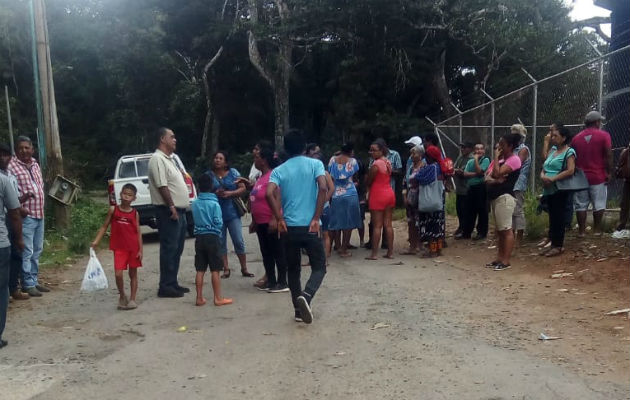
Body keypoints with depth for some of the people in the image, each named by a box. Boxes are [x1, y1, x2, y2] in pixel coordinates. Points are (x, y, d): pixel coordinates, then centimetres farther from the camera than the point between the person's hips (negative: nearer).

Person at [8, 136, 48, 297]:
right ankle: (27, 284, 6)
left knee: (37, 251, 14)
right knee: (27, 252, -3)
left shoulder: (35, 164, 13)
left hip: (39, 214, 8)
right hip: (26, 216, -8)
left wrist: (41, 208, 15)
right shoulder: (11, 166, -11)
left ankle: (34, 280, 24)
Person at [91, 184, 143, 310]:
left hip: (133, 248, 1)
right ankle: (122, 296, 15)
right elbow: (104, 226, 6)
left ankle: (132, 299, 19)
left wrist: (140, 250, -3)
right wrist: (96, 241, -4)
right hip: (119, 248, -1)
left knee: (133, 273, 8)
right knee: (118, 274, -9)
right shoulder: (113, 210, 1)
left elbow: (138, 232, 2)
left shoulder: (135, 213, 1)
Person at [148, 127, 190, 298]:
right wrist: (172, 207, -20)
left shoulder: (169, 158, 19)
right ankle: (165, 286, -1)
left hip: (179, 210, 10)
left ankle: (173, 283, 20)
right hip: (169, 211, -10)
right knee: (169, 249, -7)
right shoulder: (157, 159, -13)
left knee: (177, 249, 13)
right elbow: (162, 186, -20)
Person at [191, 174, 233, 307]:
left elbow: (194, 220, 8)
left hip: (199, 237, 4)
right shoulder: (214, 204, -11)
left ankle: (199, 298, 14)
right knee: (215, 270, 1)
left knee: (200, 270, 9)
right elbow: (218, 223, -10)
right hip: (212, 237, -4)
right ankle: (218, 298, 6)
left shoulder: (194, 203, 2)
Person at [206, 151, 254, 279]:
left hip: (232, 212, -1)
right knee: (221, 242, 5)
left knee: (239, 241, 0)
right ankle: (226, 269, 14)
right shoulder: (208, 175, 4)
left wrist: (230, 193, -16)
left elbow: (243, 188, 0)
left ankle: (244, 269, 9)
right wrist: (214, 194, -14)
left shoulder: (233, 172, 3)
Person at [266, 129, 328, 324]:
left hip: (289, 227, 2)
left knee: (293, 270, 16)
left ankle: (299, 310, 19)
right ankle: (306, 296, -17)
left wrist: (279, 219, -3)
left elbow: (270, 194, -12)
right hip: (310, 226, -2)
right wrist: (316, 218, -10)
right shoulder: (315, 164, 1)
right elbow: (323, 188, -15)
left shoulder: (279, 170, 5)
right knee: (319, 266, 9)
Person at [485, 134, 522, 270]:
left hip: (504, 197, -10)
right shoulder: (501, 160, 19)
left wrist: (496, 157, -8)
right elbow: (488, 178, 11)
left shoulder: (514, 159, -8)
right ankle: (499, 258, 17)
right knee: (499, 230, 12)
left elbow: (497, 173, -20)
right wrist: (495, 180, -11)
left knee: (506, 230, -8)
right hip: (495, 197, 10)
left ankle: (506, 261, -7)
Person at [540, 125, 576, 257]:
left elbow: (570, 171, -17)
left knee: (558, 217, -4)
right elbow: (544, 167, 17)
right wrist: (543, 176, -5)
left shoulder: (569, 152, -6)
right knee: (552, 217, 11)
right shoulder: (552, 149, 16)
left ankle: (559, 245, 3)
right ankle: (553, 244, 18)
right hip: (549, 189, 7)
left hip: (560, 189, -7)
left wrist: (552, 179, -19)